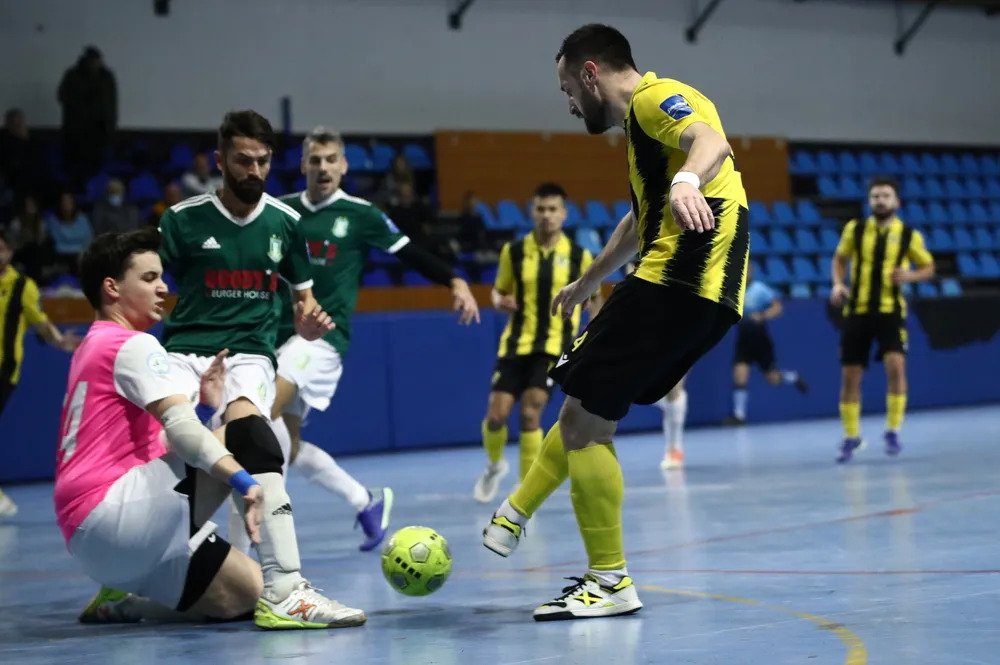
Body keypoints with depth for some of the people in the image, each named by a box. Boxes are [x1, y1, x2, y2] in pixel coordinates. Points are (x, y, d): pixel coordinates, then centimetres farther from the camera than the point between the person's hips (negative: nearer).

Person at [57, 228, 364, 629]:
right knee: (246, 435, -16)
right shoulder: (132, 345, -6)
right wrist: (246, 483, -34)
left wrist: (200, 401, 9)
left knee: (248, 596, 11)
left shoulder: (92, 348, 24)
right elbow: (179, 428, -23)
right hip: (111, 510, -9)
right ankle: (285, 592, -27)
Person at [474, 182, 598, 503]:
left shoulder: (579, 256, -2)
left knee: (530, 414, -15)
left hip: (554, 347, -2)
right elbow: (498, 291, 12)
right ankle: (494, 465, 29)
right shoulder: (514, 251, 0)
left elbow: (593, 298, 11)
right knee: (496, 415, -3)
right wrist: (501, 301, -10)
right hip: (516, 343, 2)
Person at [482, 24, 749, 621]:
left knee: (585, 421, -9)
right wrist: (587, 284, 54)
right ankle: (514, 517, 35)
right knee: (586, 408, 22)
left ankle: (611, 583, -5)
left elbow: (710, 139, -28)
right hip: (705, 298, 11)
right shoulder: (640, 120, 27)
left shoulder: (654, 97, -5)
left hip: (679, 283, -11)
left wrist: (687, 180, -50)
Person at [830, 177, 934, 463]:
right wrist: (838, 283, -2)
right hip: (857, 311, 2)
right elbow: (839, 259, 17)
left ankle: (893, 431, -5)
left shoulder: (909, 235, 0)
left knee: (895, 365, -21)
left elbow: (929, 267, 10)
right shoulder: (854, 230, 3)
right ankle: (851, 436, 21)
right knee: (850, 375, 2)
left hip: (890, 311, -2)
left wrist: (910, 275, -11)